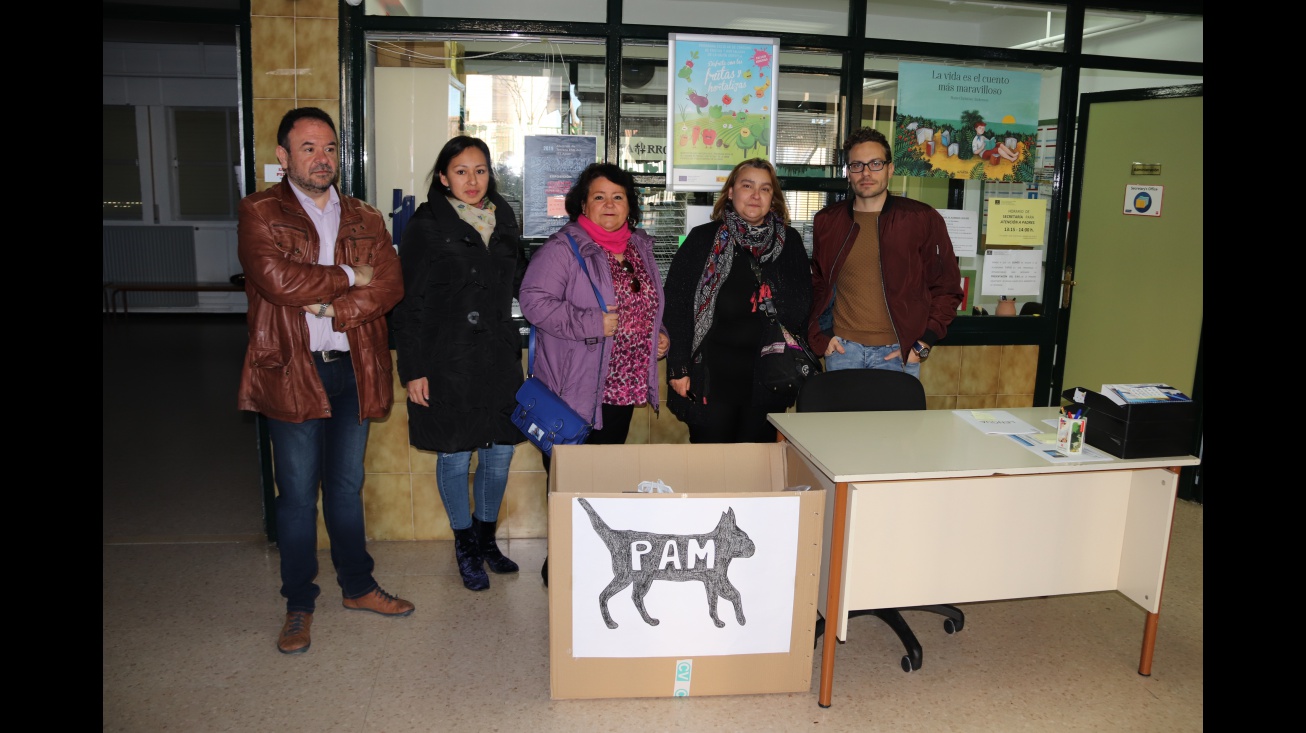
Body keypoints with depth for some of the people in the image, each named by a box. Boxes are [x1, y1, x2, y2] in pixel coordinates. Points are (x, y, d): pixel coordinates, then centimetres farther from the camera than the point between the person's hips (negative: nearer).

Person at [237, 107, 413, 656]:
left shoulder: (365, 220, 11)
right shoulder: (260, 213, 0)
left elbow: (389, 286, -4)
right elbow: (275, 278, -17)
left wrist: (331, 310, -16)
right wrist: (348, 276, -8)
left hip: (353, 370, 4)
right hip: (292, 373, -3)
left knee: (347, 486, 16)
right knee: (298, 494, 6)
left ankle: (358, 586, 31)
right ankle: (298, 605, 20)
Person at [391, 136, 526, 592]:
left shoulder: (504, 221, 9)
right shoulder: (426, 226, -6)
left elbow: (520, 282, 20)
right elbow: (409, 303, -7)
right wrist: (413, 370, -10)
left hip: (498, 358, 5)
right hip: (447, 361, -4)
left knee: (500, 453, 10)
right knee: (455, 456, 6)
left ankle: (486, 539, 32)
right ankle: (465, 547, 26)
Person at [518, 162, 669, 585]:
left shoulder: (640, 248, 13)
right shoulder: (563, 248, -10)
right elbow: (534, 300, -19)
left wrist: (657, 333, 9)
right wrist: (593, 324, -23)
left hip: (624, 387, 7)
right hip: (575, 389, -7)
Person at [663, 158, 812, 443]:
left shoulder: (790, 242, 8)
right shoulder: (704, 239, 0)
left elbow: (804, 307, 12)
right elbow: (676, 304, -2)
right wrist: (678, 368, -7)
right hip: (712, 375, -2)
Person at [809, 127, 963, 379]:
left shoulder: (923, 219, -2)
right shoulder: (826, 221, 5)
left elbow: (947, 288, 3)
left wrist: (923, 344, -5)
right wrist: (822, 334, 4)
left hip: (899, 352, -1)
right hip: (842, 349, 2)